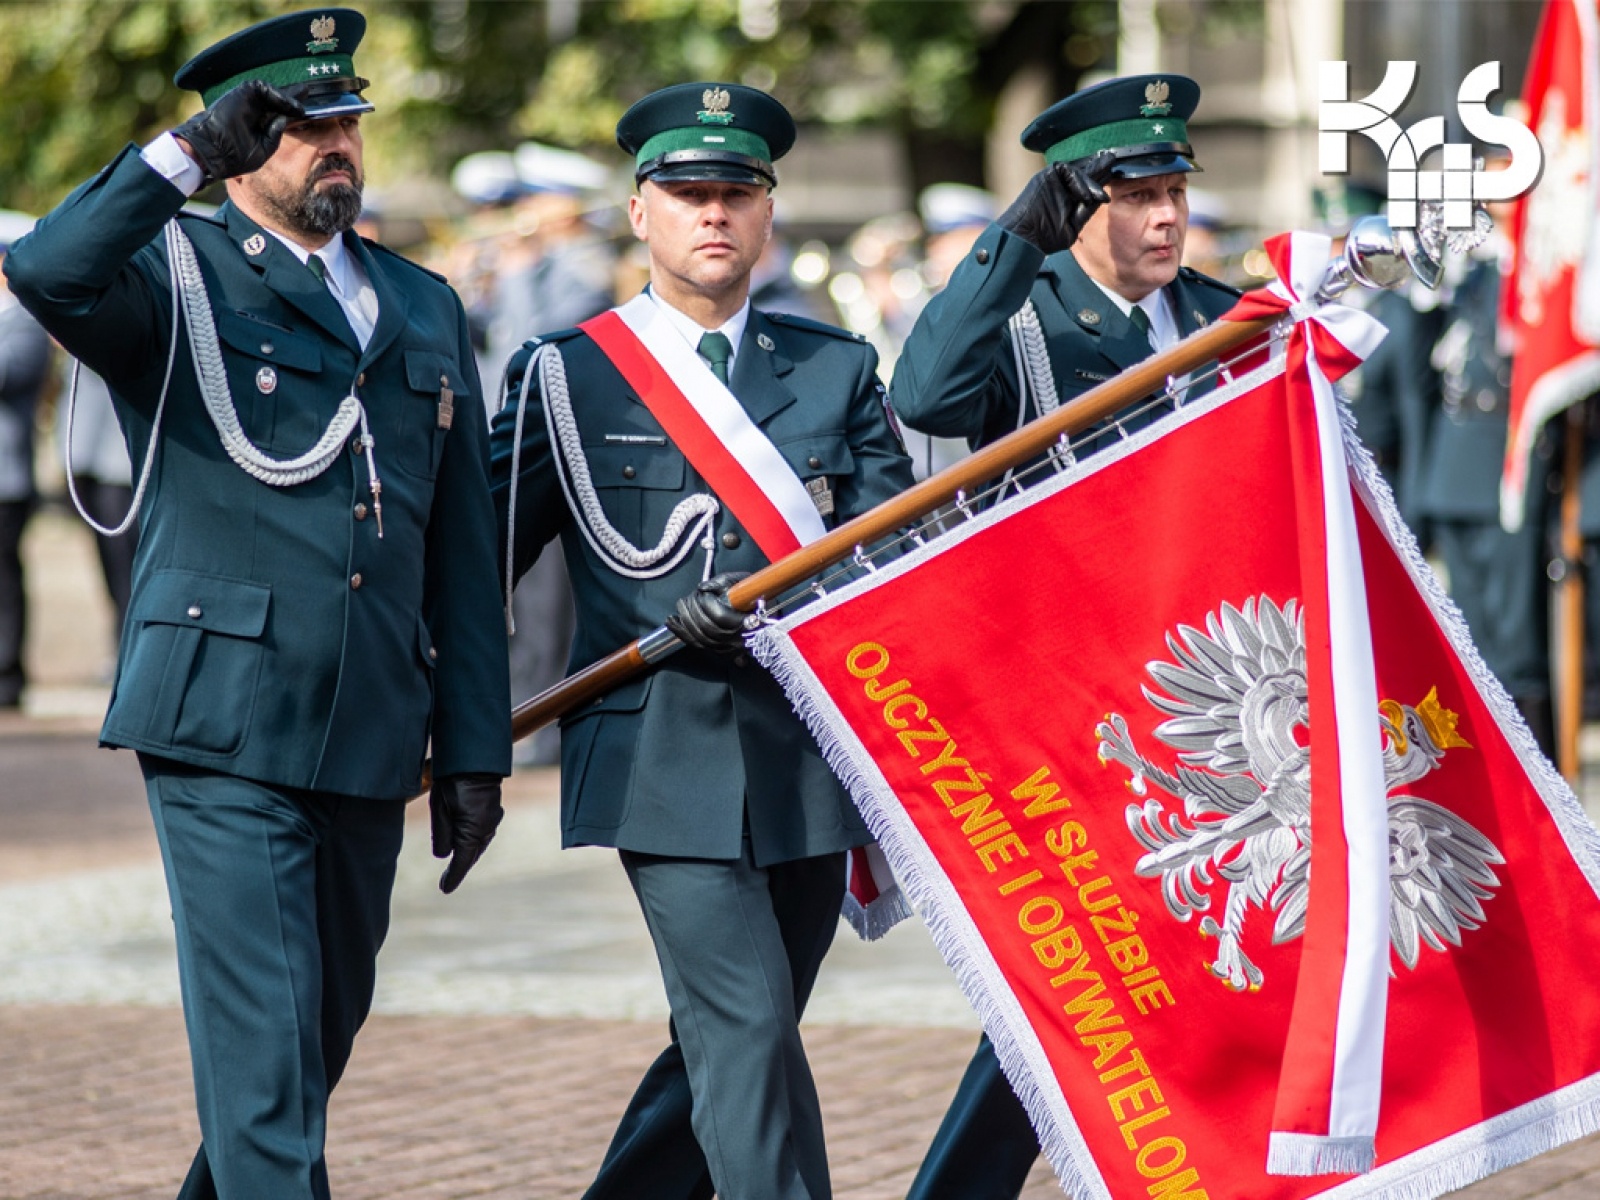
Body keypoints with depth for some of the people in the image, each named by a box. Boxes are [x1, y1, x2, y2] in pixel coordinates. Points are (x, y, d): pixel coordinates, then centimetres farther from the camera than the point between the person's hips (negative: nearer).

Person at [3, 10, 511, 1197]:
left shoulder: (424, 310, 16)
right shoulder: (176, 276, 1)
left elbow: (464, 555, 16)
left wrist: (475, 751, 12)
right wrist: (187, 156, -23)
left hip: (368, 742, 6)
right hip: (224, 732, -6)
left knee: (320, 1040, 14)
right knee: (264, 1048, -10)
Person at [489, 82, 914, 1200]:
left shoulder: (836, 369, 11)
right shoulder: (568, 376, 4)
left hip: (810, 761, 4)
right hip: (669, 765, -4)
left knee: (727, 1050, 11)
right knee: (749, 1036, -13)